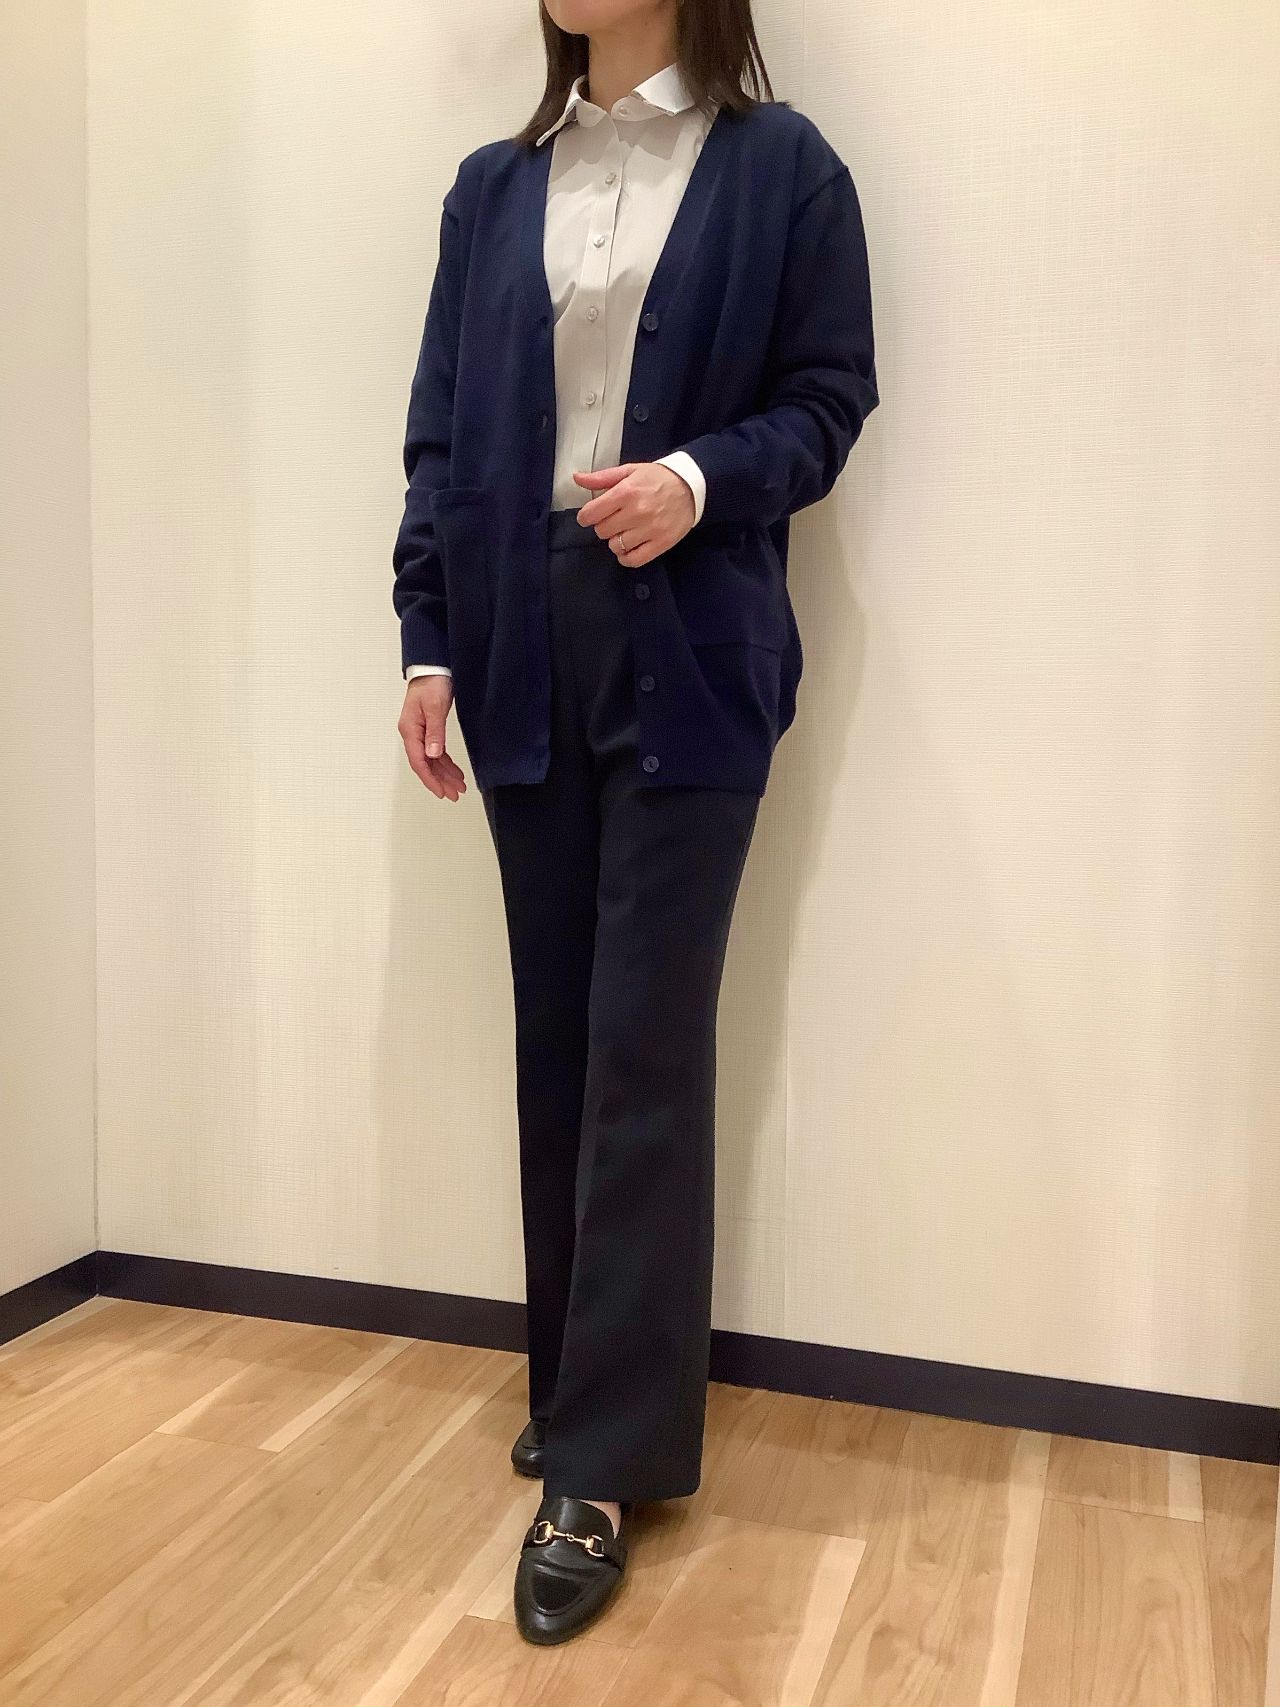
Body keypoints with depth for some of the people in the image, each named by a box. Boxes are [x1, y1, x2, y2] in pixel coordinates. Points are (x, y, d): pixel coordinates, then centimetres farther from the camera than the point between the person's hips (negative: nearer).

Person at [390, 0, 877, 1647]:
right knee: (556, 1038, 7)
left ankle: (601, 1471, 4)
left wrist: (703, 479, -16)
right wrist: (427, 639, 5)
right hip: (524, 643, 4)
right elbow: (439, 429, 12)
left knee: (645, 1051, -5)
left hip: (690, 650, -4)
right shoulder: (491, 187, 15)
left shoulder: (780, 166, 5)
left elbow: (830, 395, 3)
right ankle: (587, 1388, 23)